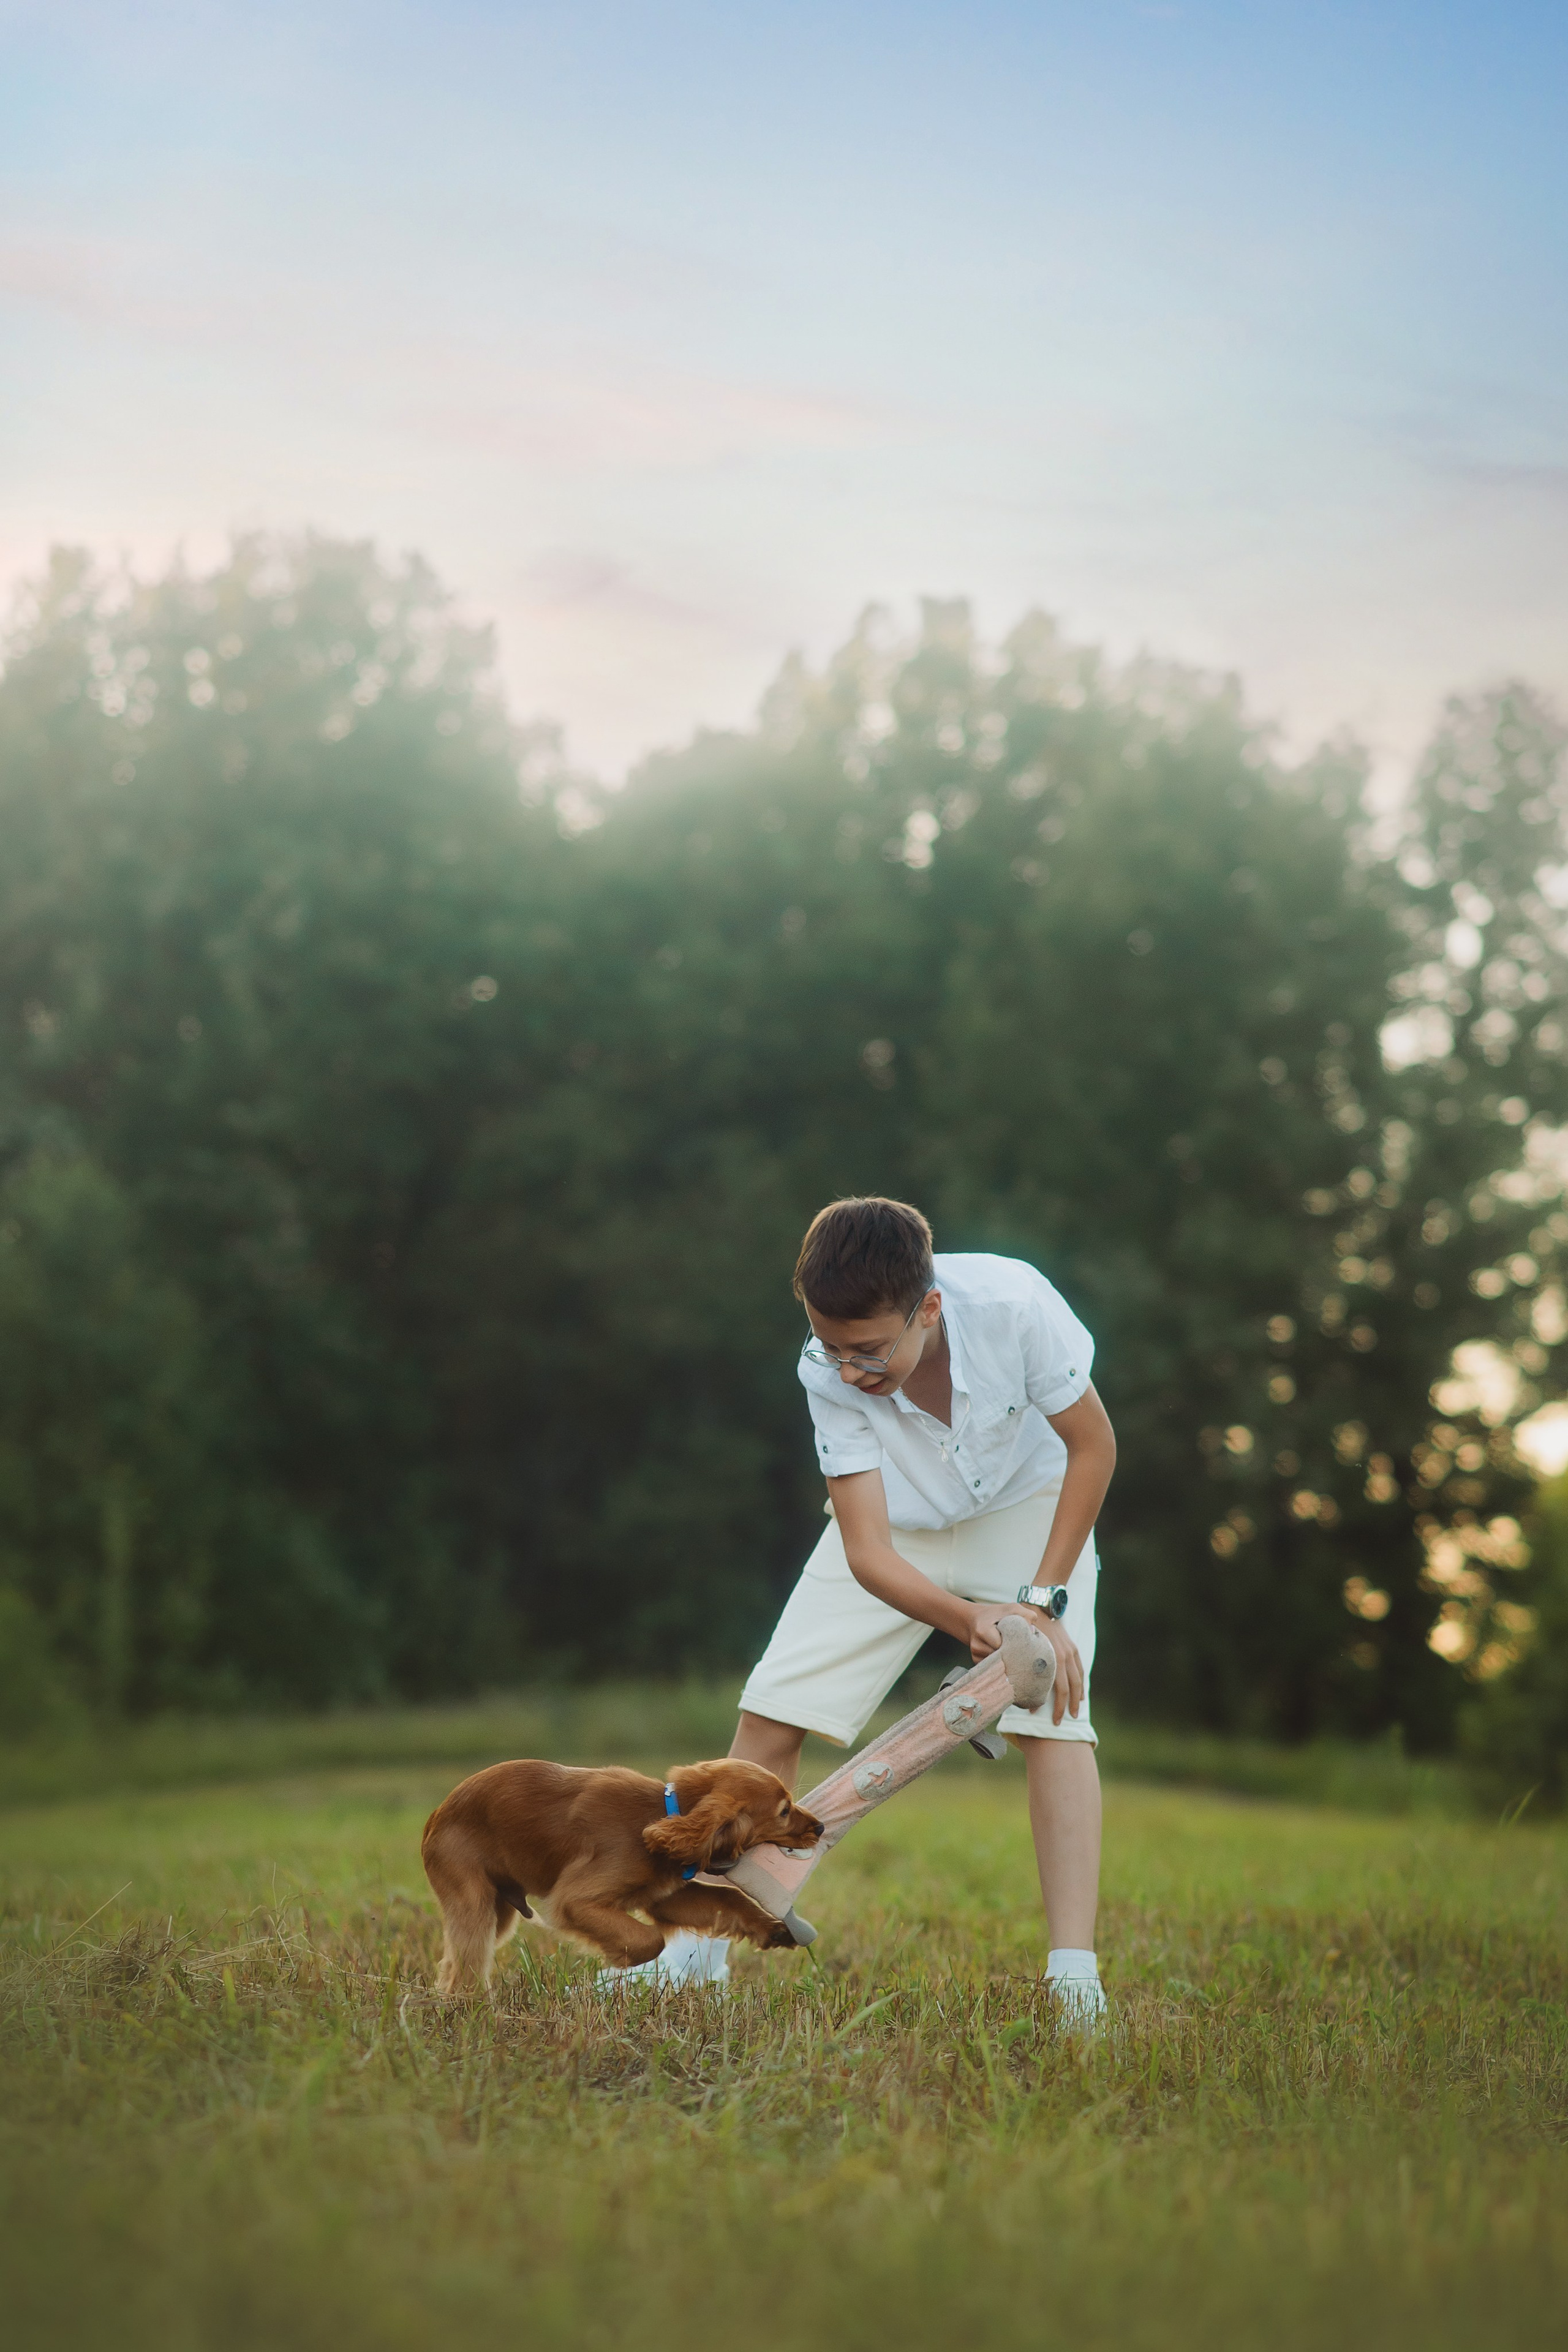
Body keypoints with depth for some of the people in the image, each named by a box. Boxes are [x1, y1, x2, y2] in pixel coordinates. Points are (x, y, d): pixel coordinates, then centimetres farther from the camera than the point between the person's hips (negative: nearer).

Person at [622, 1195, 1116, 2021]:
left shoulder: (1013, 1304, -36)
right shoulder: (826, 1372, -30)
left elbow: (1093, 1443, -19)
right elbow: (867, 1552, -30)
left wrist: (1043, 1599, -23)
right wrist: (973, 1622, -47)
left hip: (1028, 1506, -1)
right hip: (897, 1532, 2)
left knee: (1052, 1715, -22)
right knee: (772, 1710, -6)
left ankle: (1075, 1982, -23)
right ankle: (701, 1953, 7)